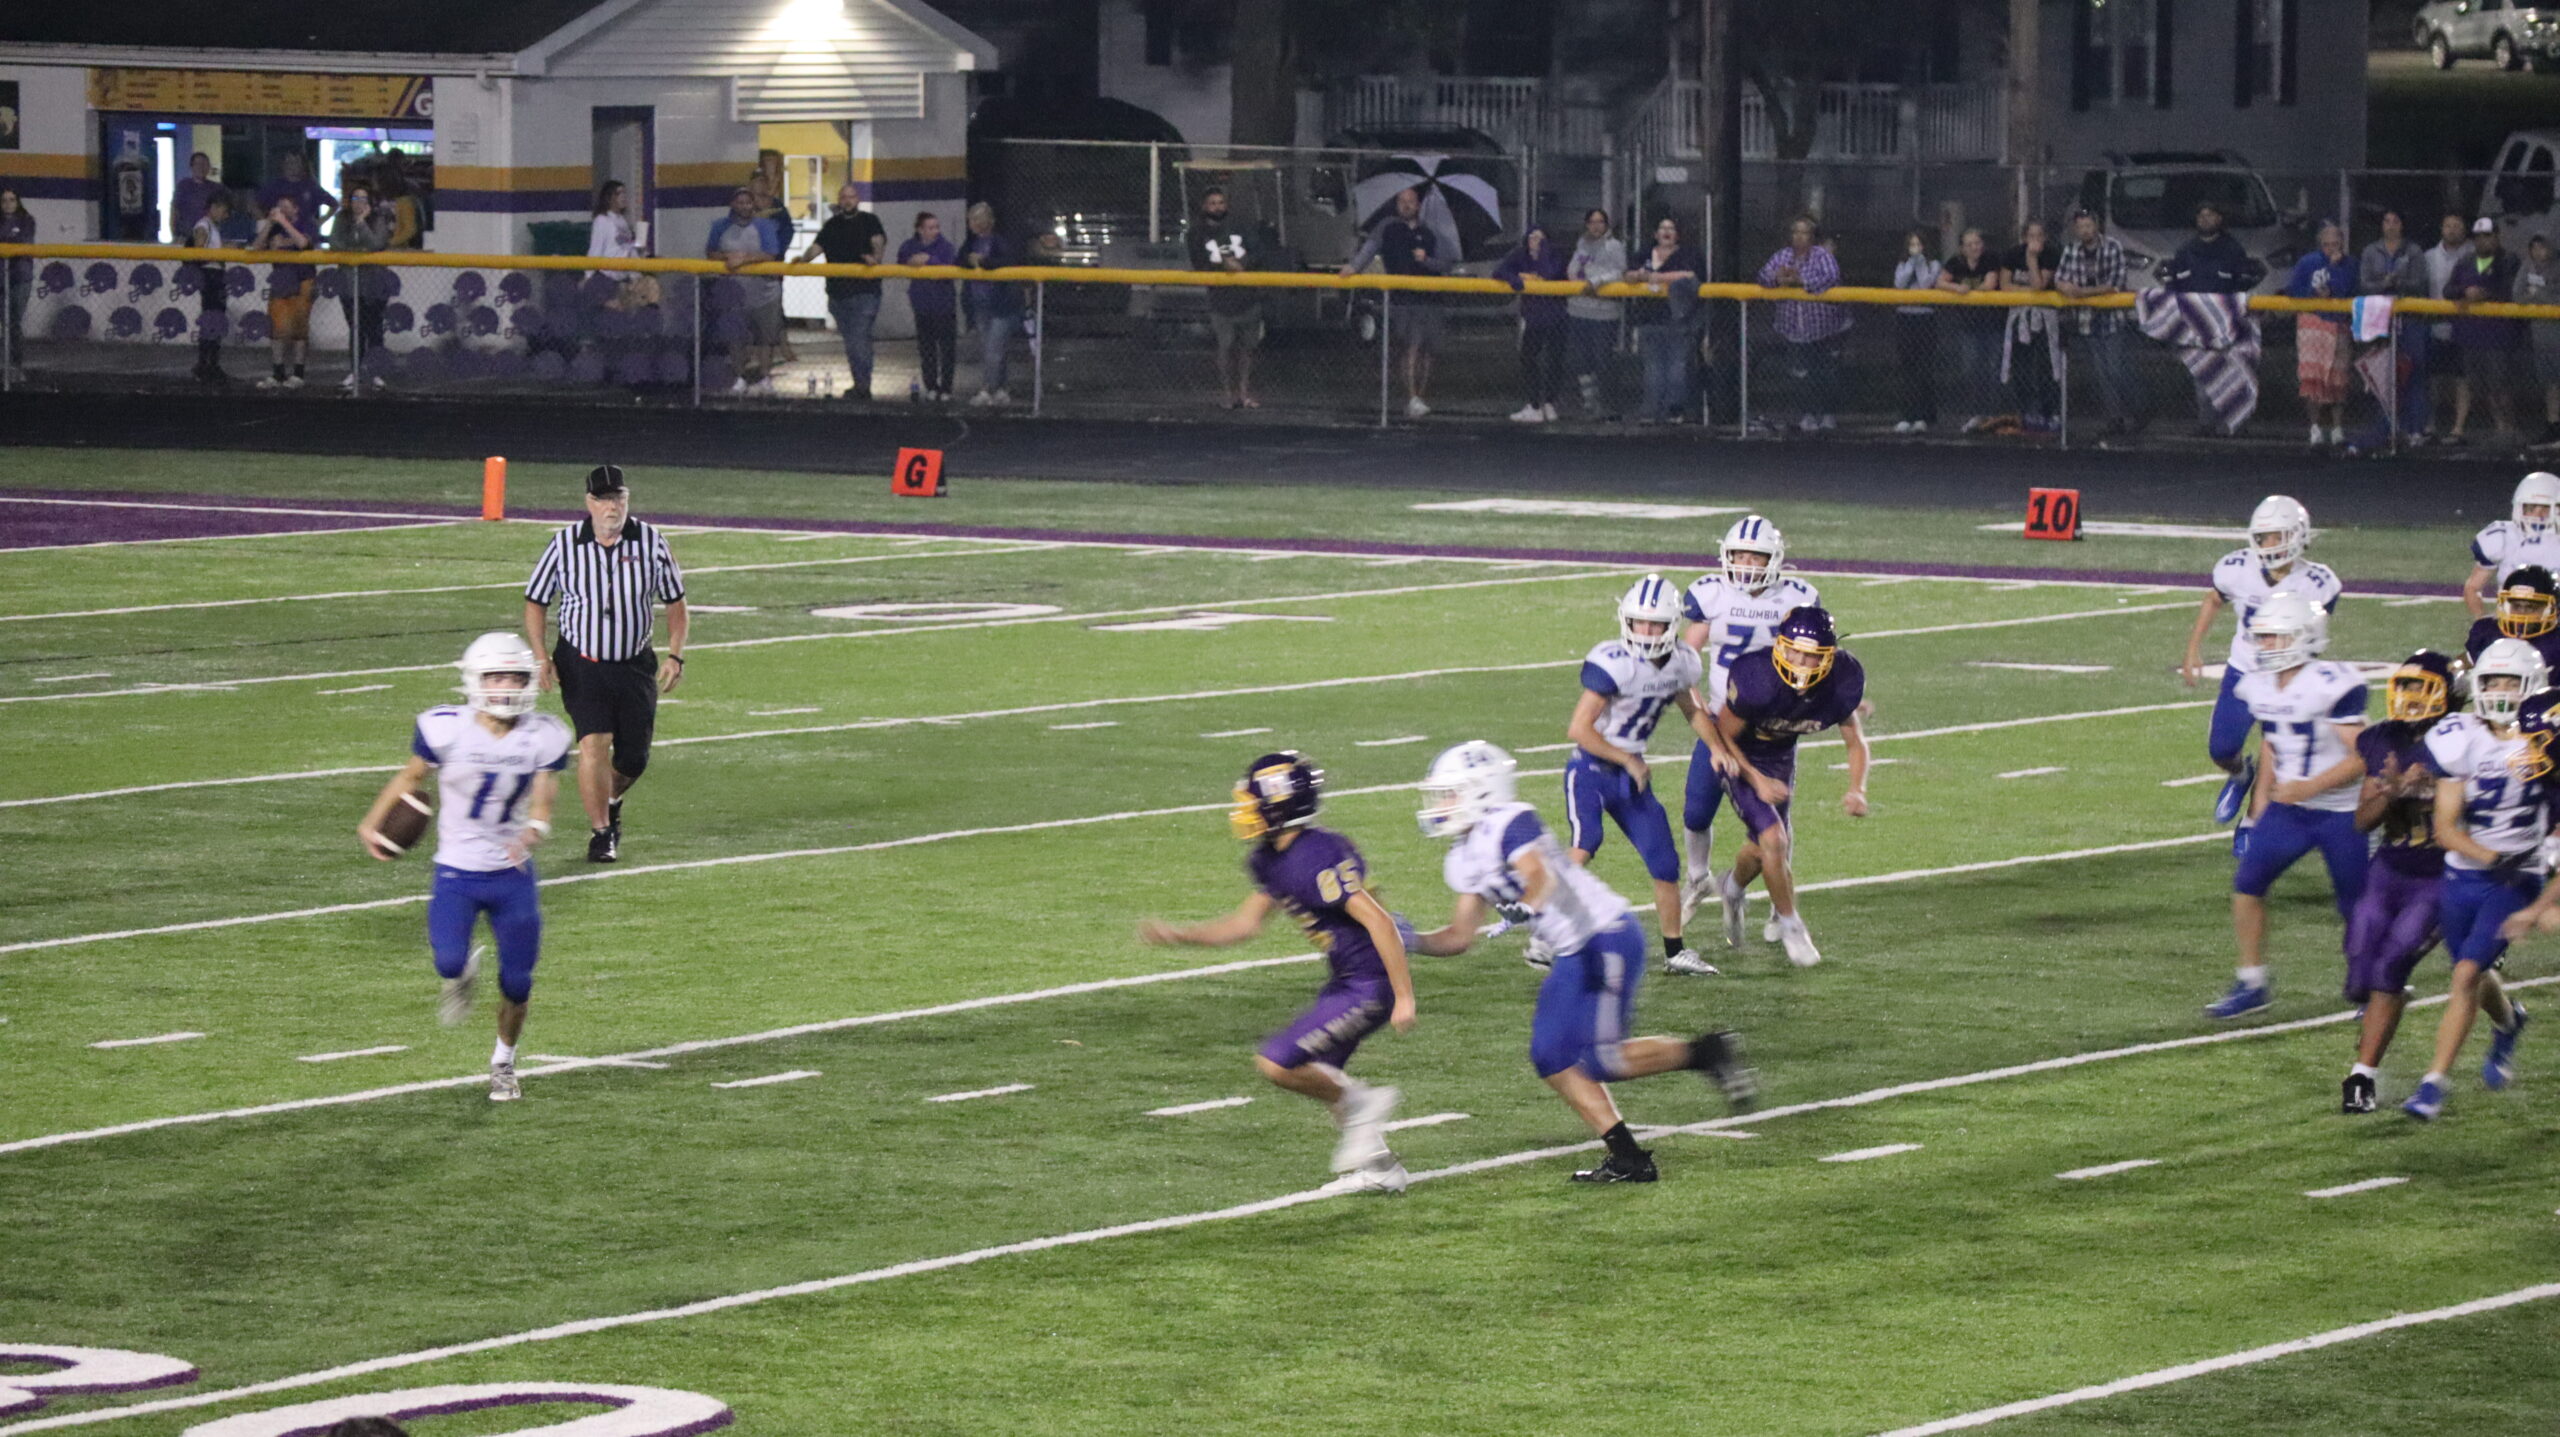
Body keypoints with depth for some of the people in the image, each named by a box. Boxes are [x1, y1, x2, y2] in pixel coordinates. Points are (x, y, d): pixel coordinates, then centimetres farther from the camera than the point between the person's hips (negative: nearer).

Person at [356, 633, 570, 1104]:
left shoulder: (543, 738, -7)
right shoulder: (446, 729, -13)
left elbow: (541, 806, -7)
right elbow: (411, 775, 4)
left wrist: (532, 833, -29)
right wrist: (372, 823, 4)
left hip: (513, 874, 2)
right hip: (456, 872, -2)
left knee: (517, 982, 4)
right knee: (448, 962, -22)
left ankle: (503, 1063, 33)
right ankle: (461, 976, 19)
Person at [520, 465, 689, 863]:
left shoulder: (651, 542, -4)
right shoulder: (565, 544, -7)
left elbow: (675, 603, 7)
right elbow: (536, 602, 3)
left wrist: (675, 656, -4)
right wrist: (540, 656, -8)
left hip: (634, 666, 2)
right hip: (581, 664, -2)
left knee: (634, 757, 7)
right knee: (594, 743, -18)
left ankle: (610, 803, 39)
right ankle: (600, 832, -7)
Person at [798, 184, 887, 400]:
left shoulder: (869, 221, 5)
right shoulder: (832, 225, 17)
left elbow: (879, 241, -11)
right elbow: (817, 247, 8)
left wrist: (875, 257, -33)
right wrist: (803, 259, -13)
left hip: (865, 291, -5)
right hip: (838, 291, 5)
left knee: (859, 339, -13)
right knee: (850, 341, 9)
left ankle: (862, 386, -12)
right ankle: (860, 385, 18)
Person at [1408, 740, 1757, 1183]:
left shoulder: (1510, 824, -15)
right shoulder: (1464, 861, 13)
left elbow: (1539, 876, -32)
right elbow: (1460, 937, 16)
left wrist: (1525, 909, -51)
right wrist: (1411, 942, 1)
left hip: (1607, 935, -10)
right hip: (1574, 954, 10)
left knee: (1598, 1059, -15)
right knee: (1552, 1057, 3)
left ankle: (1707, 1052, 2)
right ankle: (1627, 1158, 5)